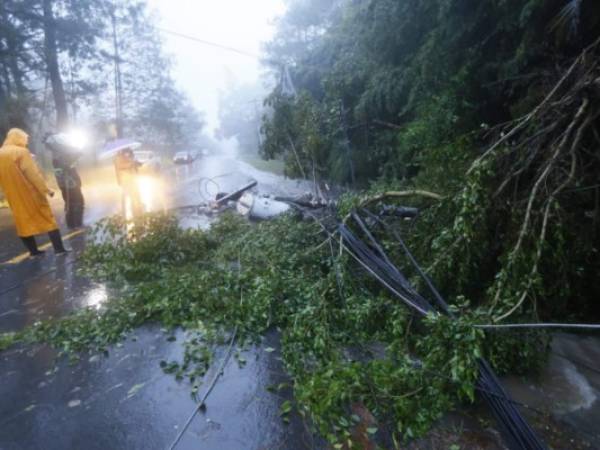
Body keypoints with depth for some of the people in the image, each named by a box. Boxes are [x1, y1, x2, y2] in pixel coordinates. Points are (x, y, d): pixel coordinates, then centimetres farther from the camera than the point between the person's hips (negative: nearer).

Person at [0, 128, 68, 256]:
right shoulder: (21, 152, -14)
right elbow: (33, 174, -17)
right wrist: (46, 189, -13)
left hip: (14, 196, 6)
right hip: (30, 193, -6)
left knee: (23, 221, 13)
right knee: (47, 219, 0)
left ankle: (33, 250, 16)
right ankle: (59, 248, -3)